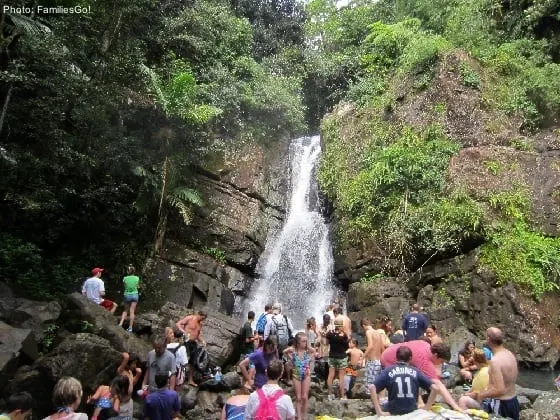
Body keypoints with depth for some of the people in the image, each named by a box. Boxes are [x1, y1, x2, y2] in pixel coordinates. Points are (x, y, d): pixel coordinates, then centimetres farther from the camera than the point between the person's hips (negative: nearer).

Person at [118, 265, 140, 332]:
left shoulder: (125, 278, -6)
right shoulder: (137, 278, -5)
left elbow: (124, 286, 8)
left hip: (126, 295, 1)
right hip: (134, 295, -1)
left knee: (125, 310, 19)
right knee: (132, 311, 0)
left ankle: (121, 323, 7)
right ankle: (130, 327, 2)